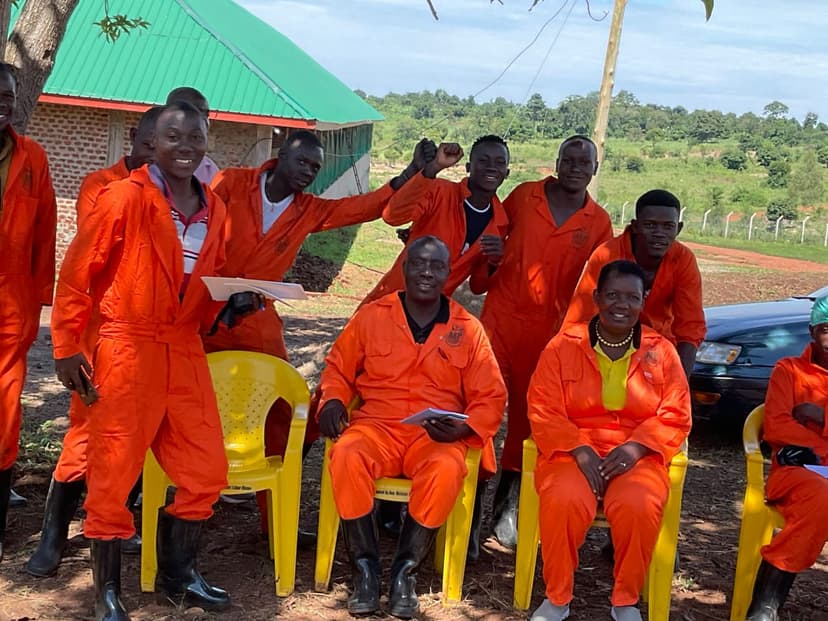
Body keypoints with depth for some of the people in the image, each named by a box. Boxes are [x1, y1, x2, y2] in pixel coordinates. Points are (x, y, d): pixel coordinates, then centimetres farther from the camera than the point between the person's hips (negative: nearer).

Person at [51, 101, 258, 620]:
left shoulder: (214, 210, 8)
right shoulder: (123, 198, -9)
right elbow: (77, 275, -6)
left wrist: (228, 302, 2)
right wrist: (67, 347, -6)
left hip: (186, 351, 6)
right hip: (128, 349, -6)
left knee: (206, 469, 9)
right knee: (114, 474, 2)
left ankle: (178, 575, 28)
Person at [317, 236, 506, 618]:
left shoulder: (468, 329, 5)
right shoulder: (371, 316, 7)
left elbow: (491, 396, 5)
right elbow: (339, 368, 17)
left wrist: (463, 429, -14)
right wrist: (333, 400, -5)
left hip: (436, 436, -1)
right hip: (377, 424, 1)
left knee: (447, 470, -35)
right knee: (346, 457, -33)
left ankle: (405, 569, -17)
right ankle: (365, 566, -17)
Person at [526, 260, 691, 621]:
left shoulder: (661, 351, 6)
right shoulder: (563, 346, 2)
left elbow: (675, 416, 2)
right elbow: (543, 411, -3)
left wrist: (635, 448, -14)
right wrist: (580, 450, -17)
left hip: (637, 455, 1)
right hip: (572, 451, -1)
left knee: (638, 506, -32)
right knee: (564, 502, -33)